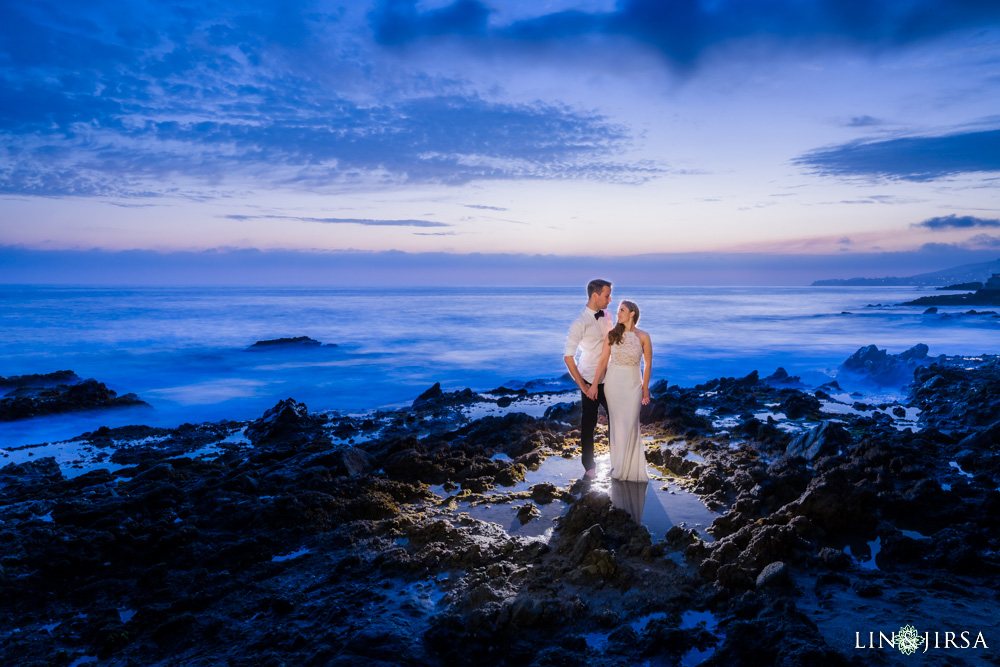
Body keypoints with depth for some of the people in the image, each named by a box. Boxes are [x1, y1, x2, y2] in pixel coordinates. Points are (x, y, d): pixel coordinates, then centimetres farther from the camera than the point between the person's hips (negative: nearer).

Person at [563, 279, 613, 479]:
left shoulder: (607, 317, 3)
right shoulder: (580, 323, -17)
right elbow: (568, 356, -18)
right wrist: (582, 386, -15)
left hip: (608, 380, 6)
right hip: (591, 383, -6)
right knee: (588, 424, 7)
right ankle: (589, 467, 23)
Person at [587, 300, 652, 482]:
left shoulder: (643, 337, -6)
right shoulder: (612, 335, -2)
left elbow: (647, 364, 2)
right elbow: (603, 361, -2)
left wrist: (645, 388, 4)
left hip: (633, 385, -1)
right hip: (613, 383, 1)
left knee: (630, 424, 1)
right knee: (616, 424, 8)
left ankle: (630, 467, 15)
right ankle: (618, 465, 21)